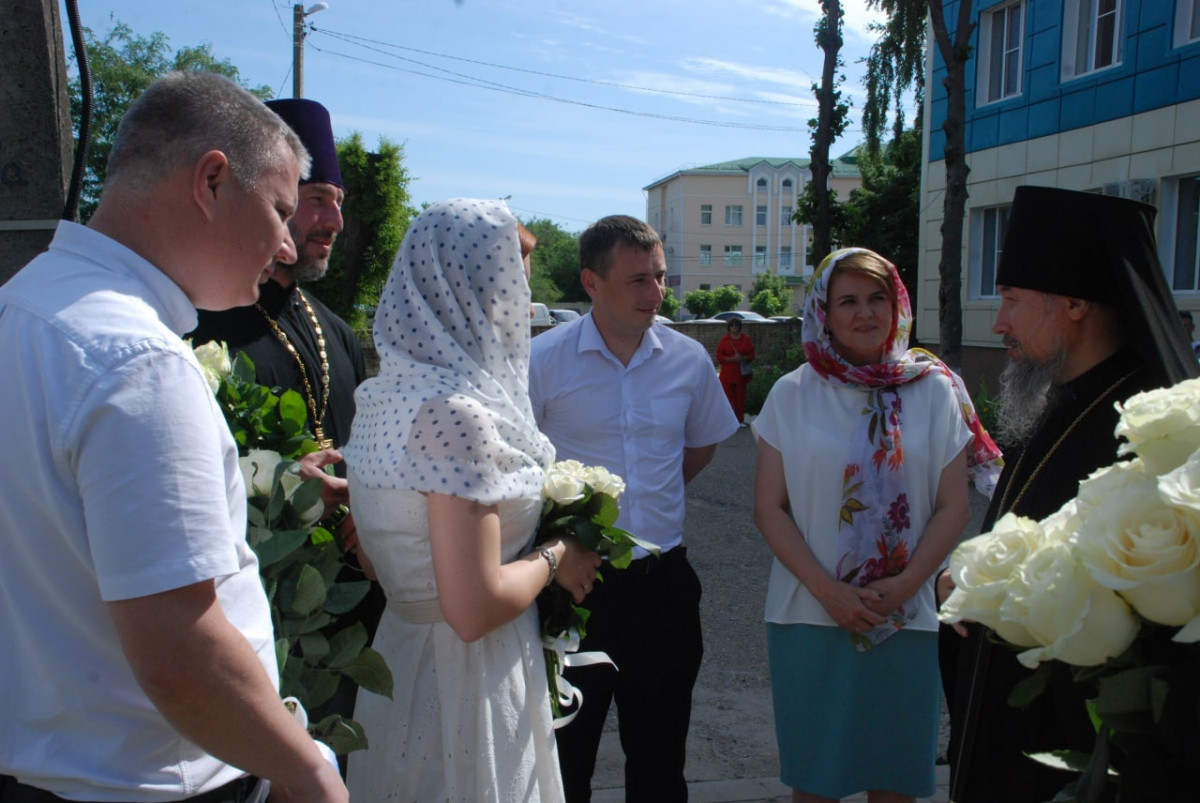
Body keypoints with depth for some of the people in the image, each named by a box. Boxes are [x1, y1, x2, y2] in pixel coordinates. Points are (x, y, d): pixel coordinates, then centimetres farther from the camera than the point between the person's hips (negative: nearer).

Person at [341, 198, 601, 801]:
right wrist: (553, 558, -10)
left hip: (402, 642, 9)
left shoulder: (389, 391, 2)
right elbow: (474, 609, -27)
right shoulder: (455, 410, -25)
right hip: (464, 681, -9)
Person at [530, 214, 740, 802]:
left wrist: (650, 492, 10)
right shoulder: (542, 359, -9)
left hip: (662, 580, 3)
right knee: (565, 753, 12)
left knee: (660, 754, 17)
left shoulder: (688, 360, 2)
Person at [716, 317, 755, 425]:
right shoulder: (724, 339, 3)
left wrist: (743, 358, -14)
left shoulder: (746, 339, 7)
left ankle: (740, 420, 11)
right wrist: (731, 359, -16)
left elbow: (752, 355, 6)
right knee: (728, 397, -2)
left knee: (740, 397, 3)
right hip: (727, 374, -1)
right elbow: (719, 356, 0)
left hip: (741, 373, 1)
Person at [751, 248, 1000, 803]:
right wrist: (828, 590, -11)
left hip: (907, 618, 1)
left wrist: (903, 585, -11)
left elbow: (954, 508, 1)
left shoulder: (934, 391, 3)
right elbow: (769, 510, -1)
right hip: (810, 616, 0)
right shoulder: (792, 395, 1)